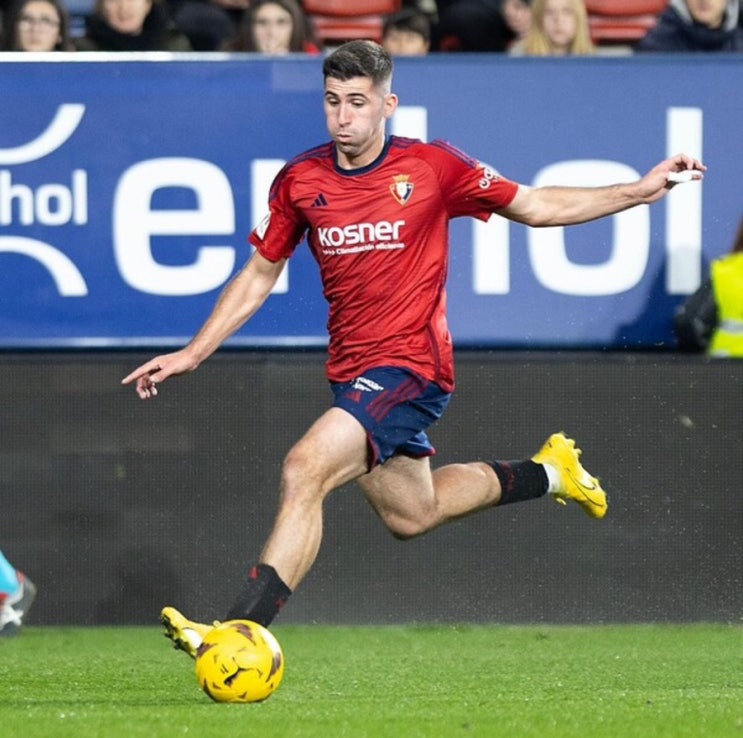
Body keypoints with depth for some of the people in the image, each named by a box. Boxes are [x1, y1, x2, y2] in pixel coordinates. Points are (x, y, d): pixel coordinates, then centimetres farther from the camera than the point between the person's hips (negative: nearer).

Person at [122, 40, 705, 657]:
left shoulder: (432, 167, -8)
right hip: (351, 372, 6)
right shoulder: (299, 181, 1)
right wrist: (191, 355, 10)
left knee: (305, 470, -25)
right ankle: (546, 472, 42)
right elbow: (260, 274, 14)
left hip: (411, 368, -6)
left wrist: (640, 191, -5)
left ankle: (242, 632, -28)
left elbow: (537, 207, 3)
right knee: (410, 515, 20)